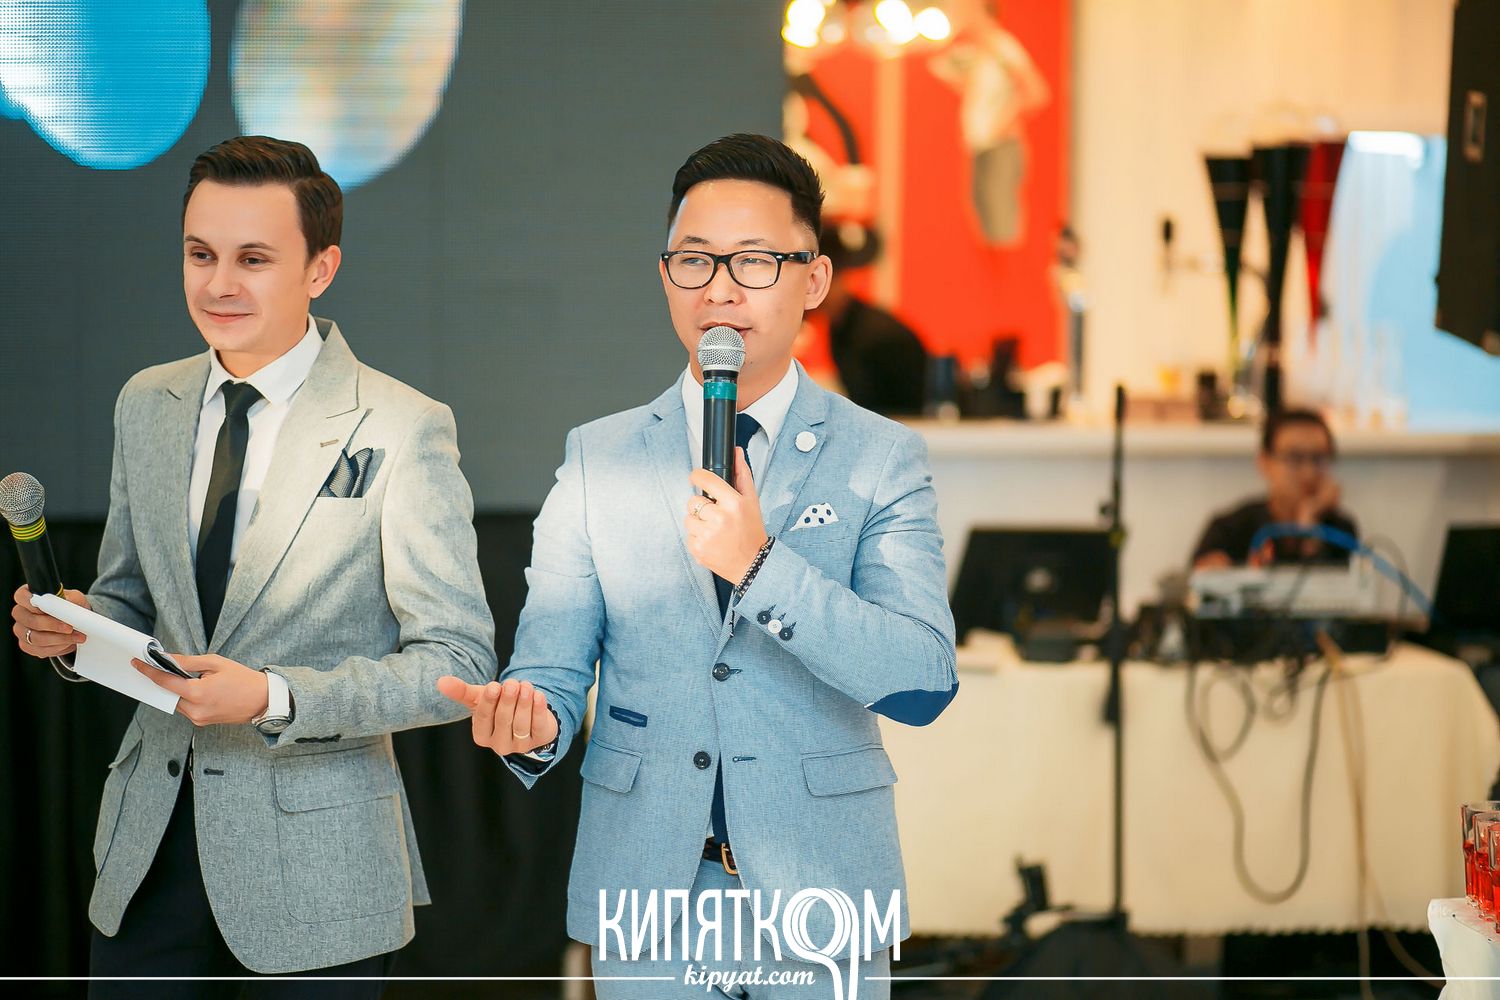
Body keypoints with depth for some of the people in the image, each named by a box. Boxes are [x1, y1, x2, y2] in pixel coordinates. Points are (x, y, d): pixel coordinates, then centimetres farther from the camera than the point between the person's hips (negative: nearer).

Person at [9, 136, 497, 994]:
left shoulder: (402, 430, -11)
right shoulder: (147, 406, 7)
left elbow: (457, 663, -12)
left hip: (316, 861, -4)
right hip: (151, 839, 5)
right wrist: (79, 627, -6)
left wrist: (273, 698, -23)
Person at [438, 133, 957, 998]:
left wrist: (761, 564, -23)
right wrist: (533, 723, -23)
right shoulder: (598, 459, 5)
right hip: (646, 894, 2)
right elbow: (553, 663, 1)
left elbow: (923, 684, -13)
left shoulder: (882, 458, -1)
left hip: (820, 895, -1)